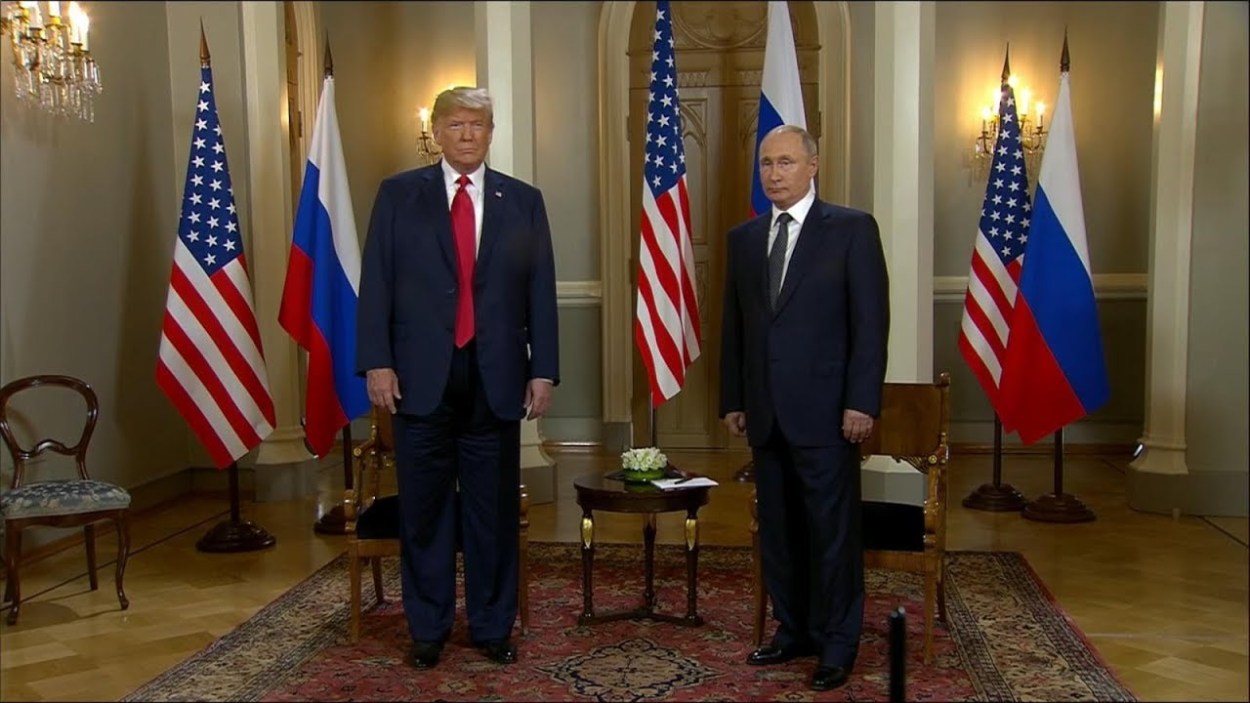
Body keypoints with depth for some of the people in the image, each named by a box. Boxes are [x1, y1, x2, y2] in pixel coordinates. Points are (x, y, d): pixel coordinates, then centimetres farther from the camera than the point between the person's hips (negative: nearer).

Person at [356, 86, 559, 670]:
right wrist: (376, 362, -6)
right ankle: (427, 628, 24)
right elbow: (376, 284, 2)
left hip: (495, 378, 1)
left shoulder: (524, 201, 8)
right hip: (422, 376, 0)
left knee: (494, 509, 8)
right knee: (424, 510, 8)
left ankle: (492, 627, 23)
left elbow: (541, 292, 6)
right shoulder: (398, 194, 6)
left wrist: (543, 370, 1)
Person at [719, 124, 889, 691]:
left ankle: (836, 644, 16)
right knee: (777, 530, 11)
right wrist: (733, 400, 10)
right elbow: (734, 326, 13)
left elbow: (871, 322, -7)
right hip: (765, 412, 5)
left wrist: (862, 402, -12)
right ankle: (793, 630, 26)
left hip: (824, 410, -5)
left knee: (833, 531, 2)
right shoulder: (743, 238, 12)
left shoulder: (852, 229, -2)